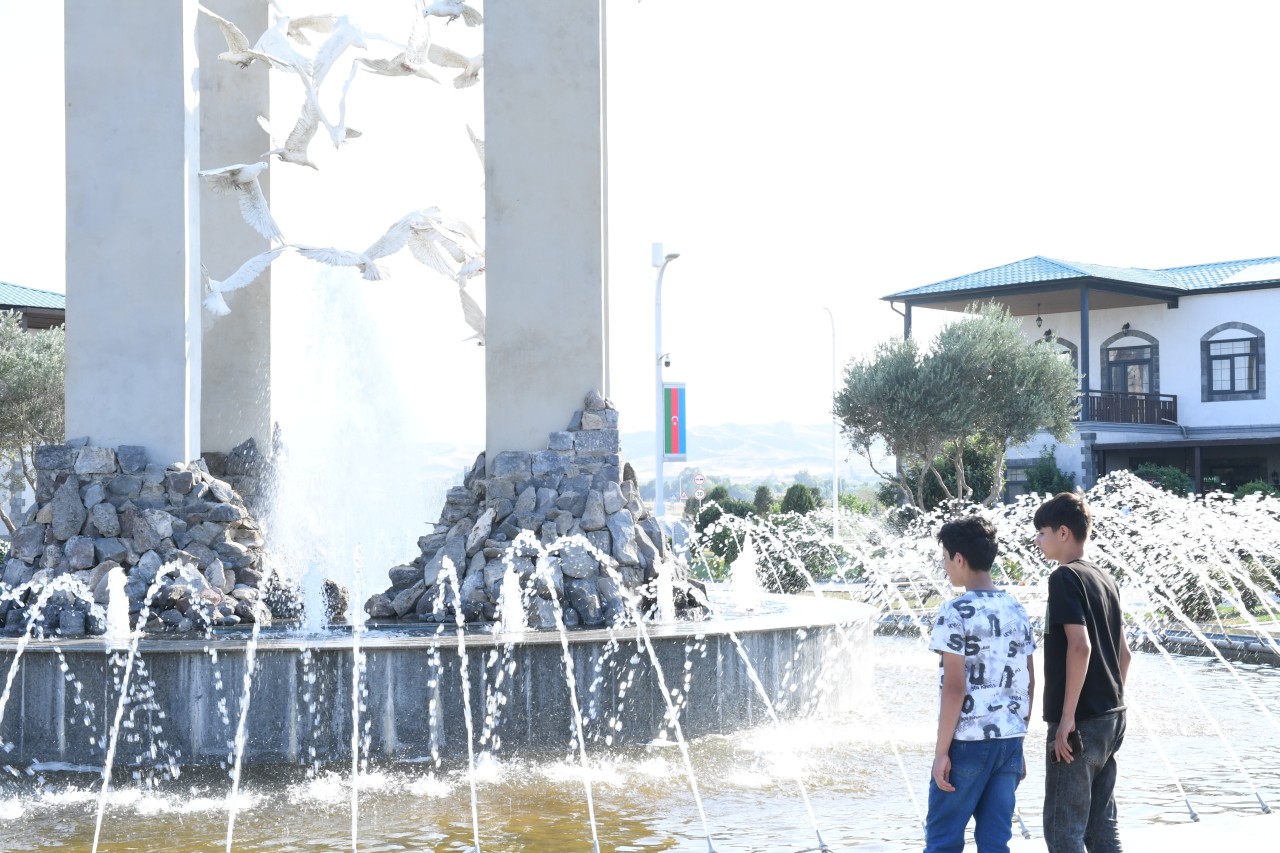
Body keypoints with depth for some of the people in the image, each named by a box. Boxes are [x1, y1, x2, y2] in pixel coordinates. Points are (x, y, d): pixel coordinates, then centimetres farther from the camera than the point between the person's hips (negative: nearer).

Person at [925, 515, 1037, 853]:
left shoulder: (956, 612, -11)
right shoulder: (1017, 611, 10)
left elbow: (955, 688, -15)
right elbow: (1029, 685, 13)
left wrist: (941, 751, -11)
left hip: (969, 741, -6)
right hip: (1010, 740, 6)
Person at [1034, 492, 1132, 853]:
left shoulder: (1065, 577, -11)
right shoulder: (1105, 579, 14)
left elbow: (1080, 646, -22)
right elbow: (1123, 652, 17)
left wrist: (1067, 717, -20)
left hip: (1080, 722, -9)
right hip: (1111, 718, 9)